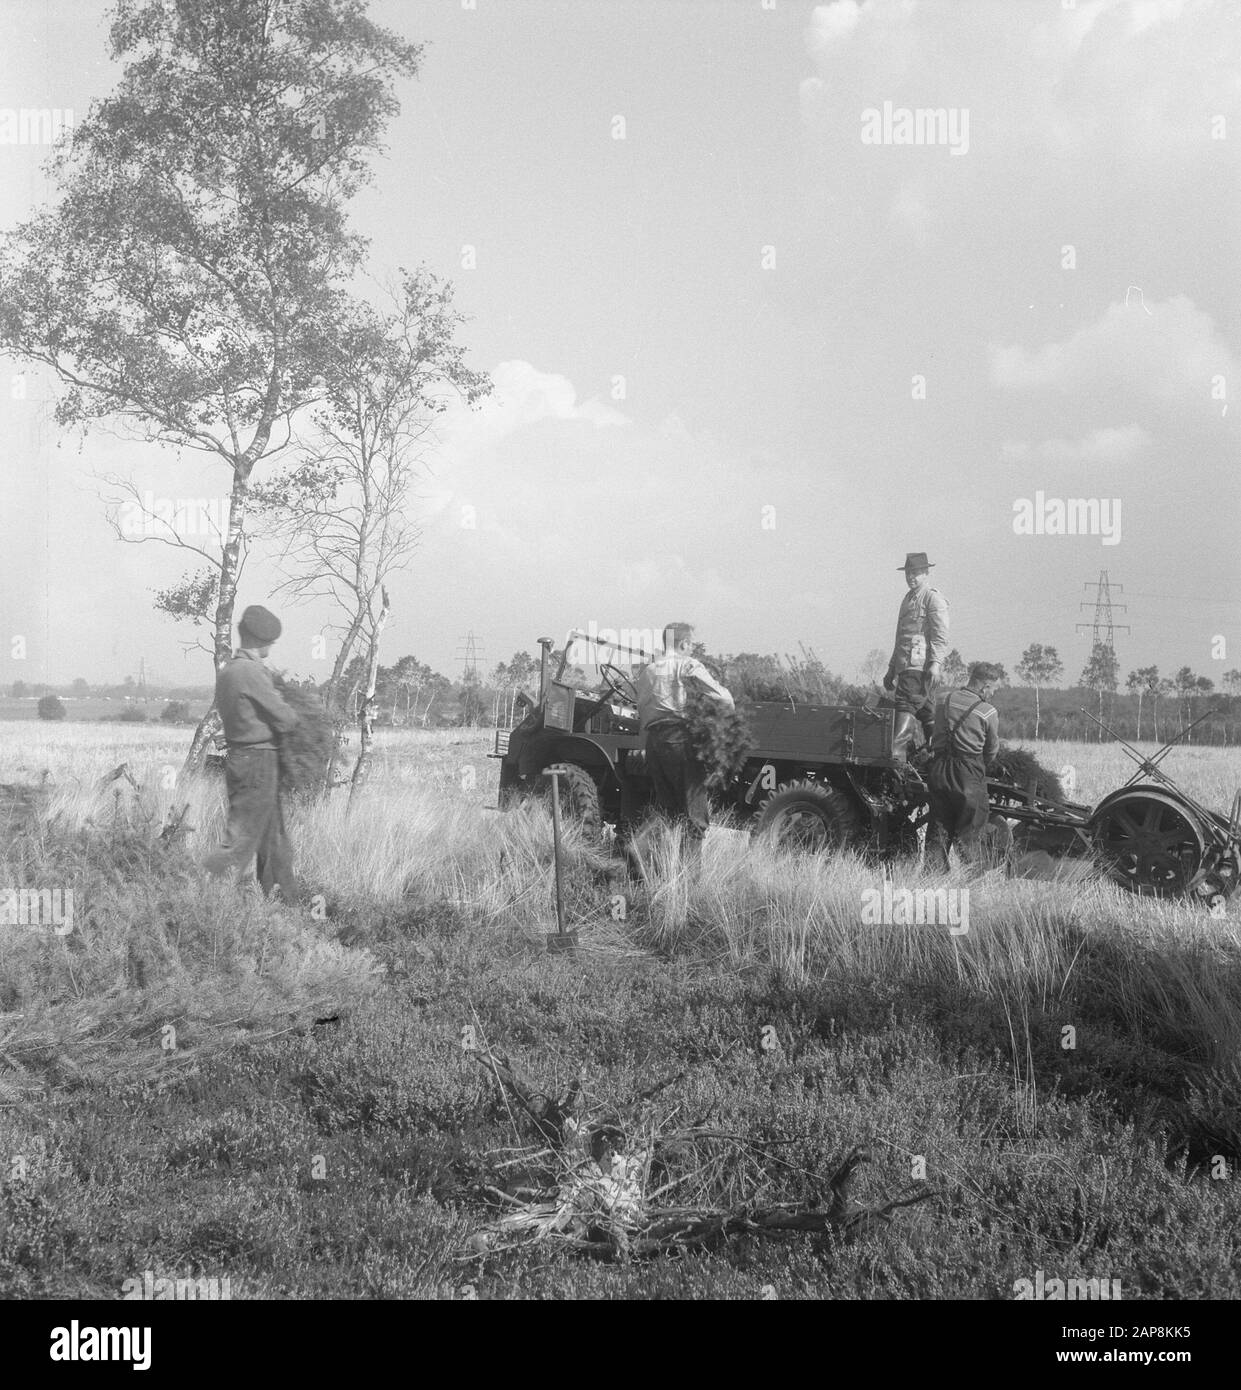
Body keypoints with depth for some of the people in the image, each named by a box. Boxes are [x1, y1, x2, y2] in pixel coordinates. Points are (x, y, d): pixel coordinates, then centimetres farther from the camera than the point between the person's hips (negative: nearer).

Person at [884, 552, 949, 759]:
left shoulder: (934, 599, -3)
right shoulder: (908, 599, 24)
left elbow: (941, 636, -12)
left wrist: (936, 664, -24)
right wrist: (892, 670, 27)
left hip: (921, 666, -9)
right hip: (905, 665, 9)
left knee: (906, 705, -19)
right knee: (926, 711, 10)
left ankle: (897, 754, -28)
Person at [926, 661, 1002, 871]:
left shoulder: (945, 701, 7)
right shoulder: (988, 712, -7)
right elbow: (992, 749, 4)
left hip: (939, 769, 5)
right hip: (968, 774, -5)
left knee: (939, 824, 13)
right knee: (969, 830, 4)